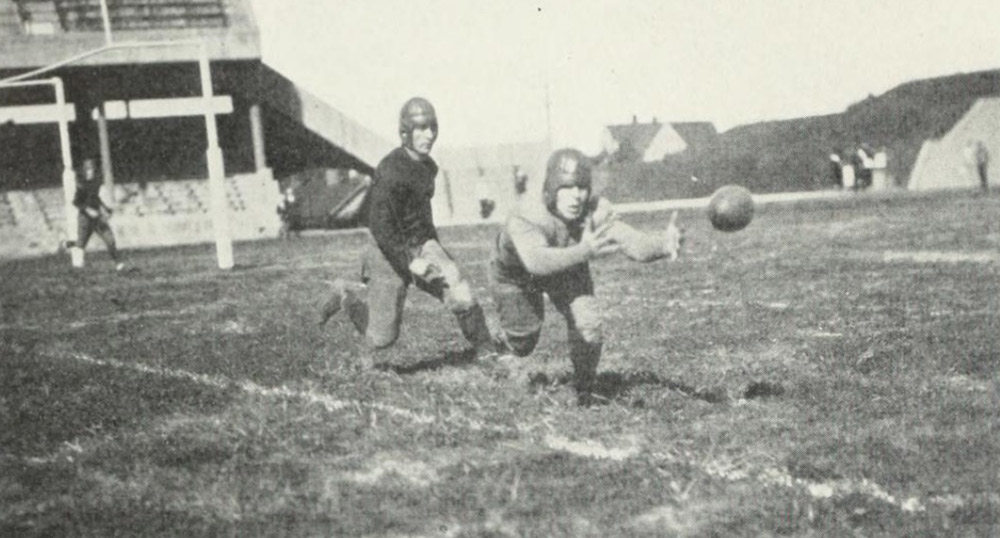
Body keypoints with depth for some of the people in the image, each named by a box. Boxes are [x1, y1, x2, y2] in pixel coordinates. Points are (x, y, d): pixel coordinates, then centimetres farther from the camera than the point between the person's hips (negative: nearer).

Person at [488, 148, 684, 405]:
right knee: (523, 344, 5)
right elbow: (536, 261, -59)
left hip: (567, 267, 3)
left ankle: (585, 391, 14)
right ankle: (504, 339, 44)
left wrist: (663, 244, -66)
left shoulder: (595, 213, -32)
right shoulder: (525, 218, -42)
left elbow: (633, 242, -45)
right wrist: (584, 252, -72)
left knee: (588, 328, -14)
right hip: (514, 275, -2)